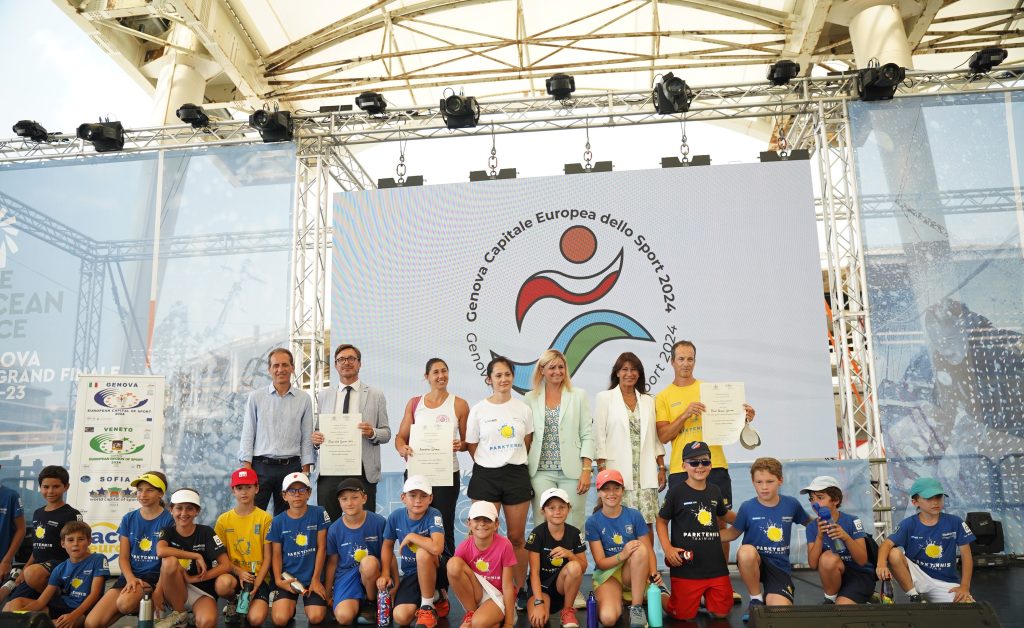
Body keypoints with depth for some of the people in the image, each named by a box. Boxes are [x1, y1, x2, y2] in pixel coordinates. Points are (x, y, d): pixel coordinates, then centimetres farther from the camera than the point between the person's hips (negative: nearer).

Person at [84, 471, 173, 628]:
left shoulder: (169, 520, -4)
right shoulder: (128, 519, 9)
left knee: (125, 603, -35)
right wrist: (131, 579, -14)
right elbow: (123, 558, 7)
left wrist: (159, 590, -19)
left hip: (155, 576, -4)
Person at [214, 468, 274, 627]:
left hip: (259, 576, -2)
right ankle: (233, 603, 1)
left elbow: (267, 557, -3)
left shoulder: (265, 518, -3)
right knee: (222, 584, -35)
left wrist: (256, 585, -13)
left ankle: (248, 603, 11)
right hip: (234, 573, 2)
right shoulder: (224, 519, 2)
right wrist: (238, 572, -15)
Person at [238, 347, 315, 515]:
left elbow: (307, 438, 6)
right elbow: (248, 434, 4)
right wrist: (247, 467, -4)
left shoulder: (304, 399, 5)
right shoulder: (256, 397, 4)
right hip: (261, 465, -1)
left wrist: (305, 470, 1)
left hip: (291, 466, 1)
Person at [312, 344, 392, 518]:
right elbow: (317, 429, 15)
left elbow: (386, 433, 6)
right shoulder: (323, 396, 14)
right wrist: (315, 437, -7)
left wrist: (373, 433, -14)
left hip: (363, 471, -1)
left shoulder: (376, 396, 8)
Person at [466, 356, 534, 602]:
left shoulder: (523, 409, 5)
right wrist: (490, 464, 3)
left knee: (517, 538, 6)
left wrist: (515, 462, 10)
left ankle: (520, 589, 18)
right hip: (486, 476, -1)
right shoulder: (478, 410, 0)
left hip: (517, 475, 1)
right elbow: (472, 447, 5)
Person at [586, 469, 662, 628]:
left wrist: (654, 573, -28)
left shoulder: (634, 515, -4)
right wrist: (623, 555, -29)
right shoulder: (593, 522, -6)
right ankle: (618, 599, 6)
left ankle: (636, 607, -20)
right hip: (607, 573, -1)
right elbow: (600, 563, -9)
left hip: (633, 574, 2)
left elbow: (648, 550, -6)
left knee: (640, 548, -32)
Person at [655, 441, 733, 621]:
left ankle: (704, 597, 36)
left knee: (721, 613, 7)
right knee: (685, 616, -1)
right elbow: (661, 521, 1)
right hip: (686, 567, -4)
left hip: (715, 565, 5)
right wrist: (667, 548, -11)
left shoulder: (715, 491, 8)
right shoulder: (676, 492, -7)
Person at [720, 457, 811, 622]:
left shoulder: (791, 504, -2)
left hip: (779, 566, 1)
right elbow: (733, 533, 4)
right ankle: (756, 600, -11)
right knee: (746, 550, -38)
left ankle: (767, 597, 15)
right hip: (753, 562, 0)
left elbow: (809, 523, 17)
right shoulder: (747, 507, -8)